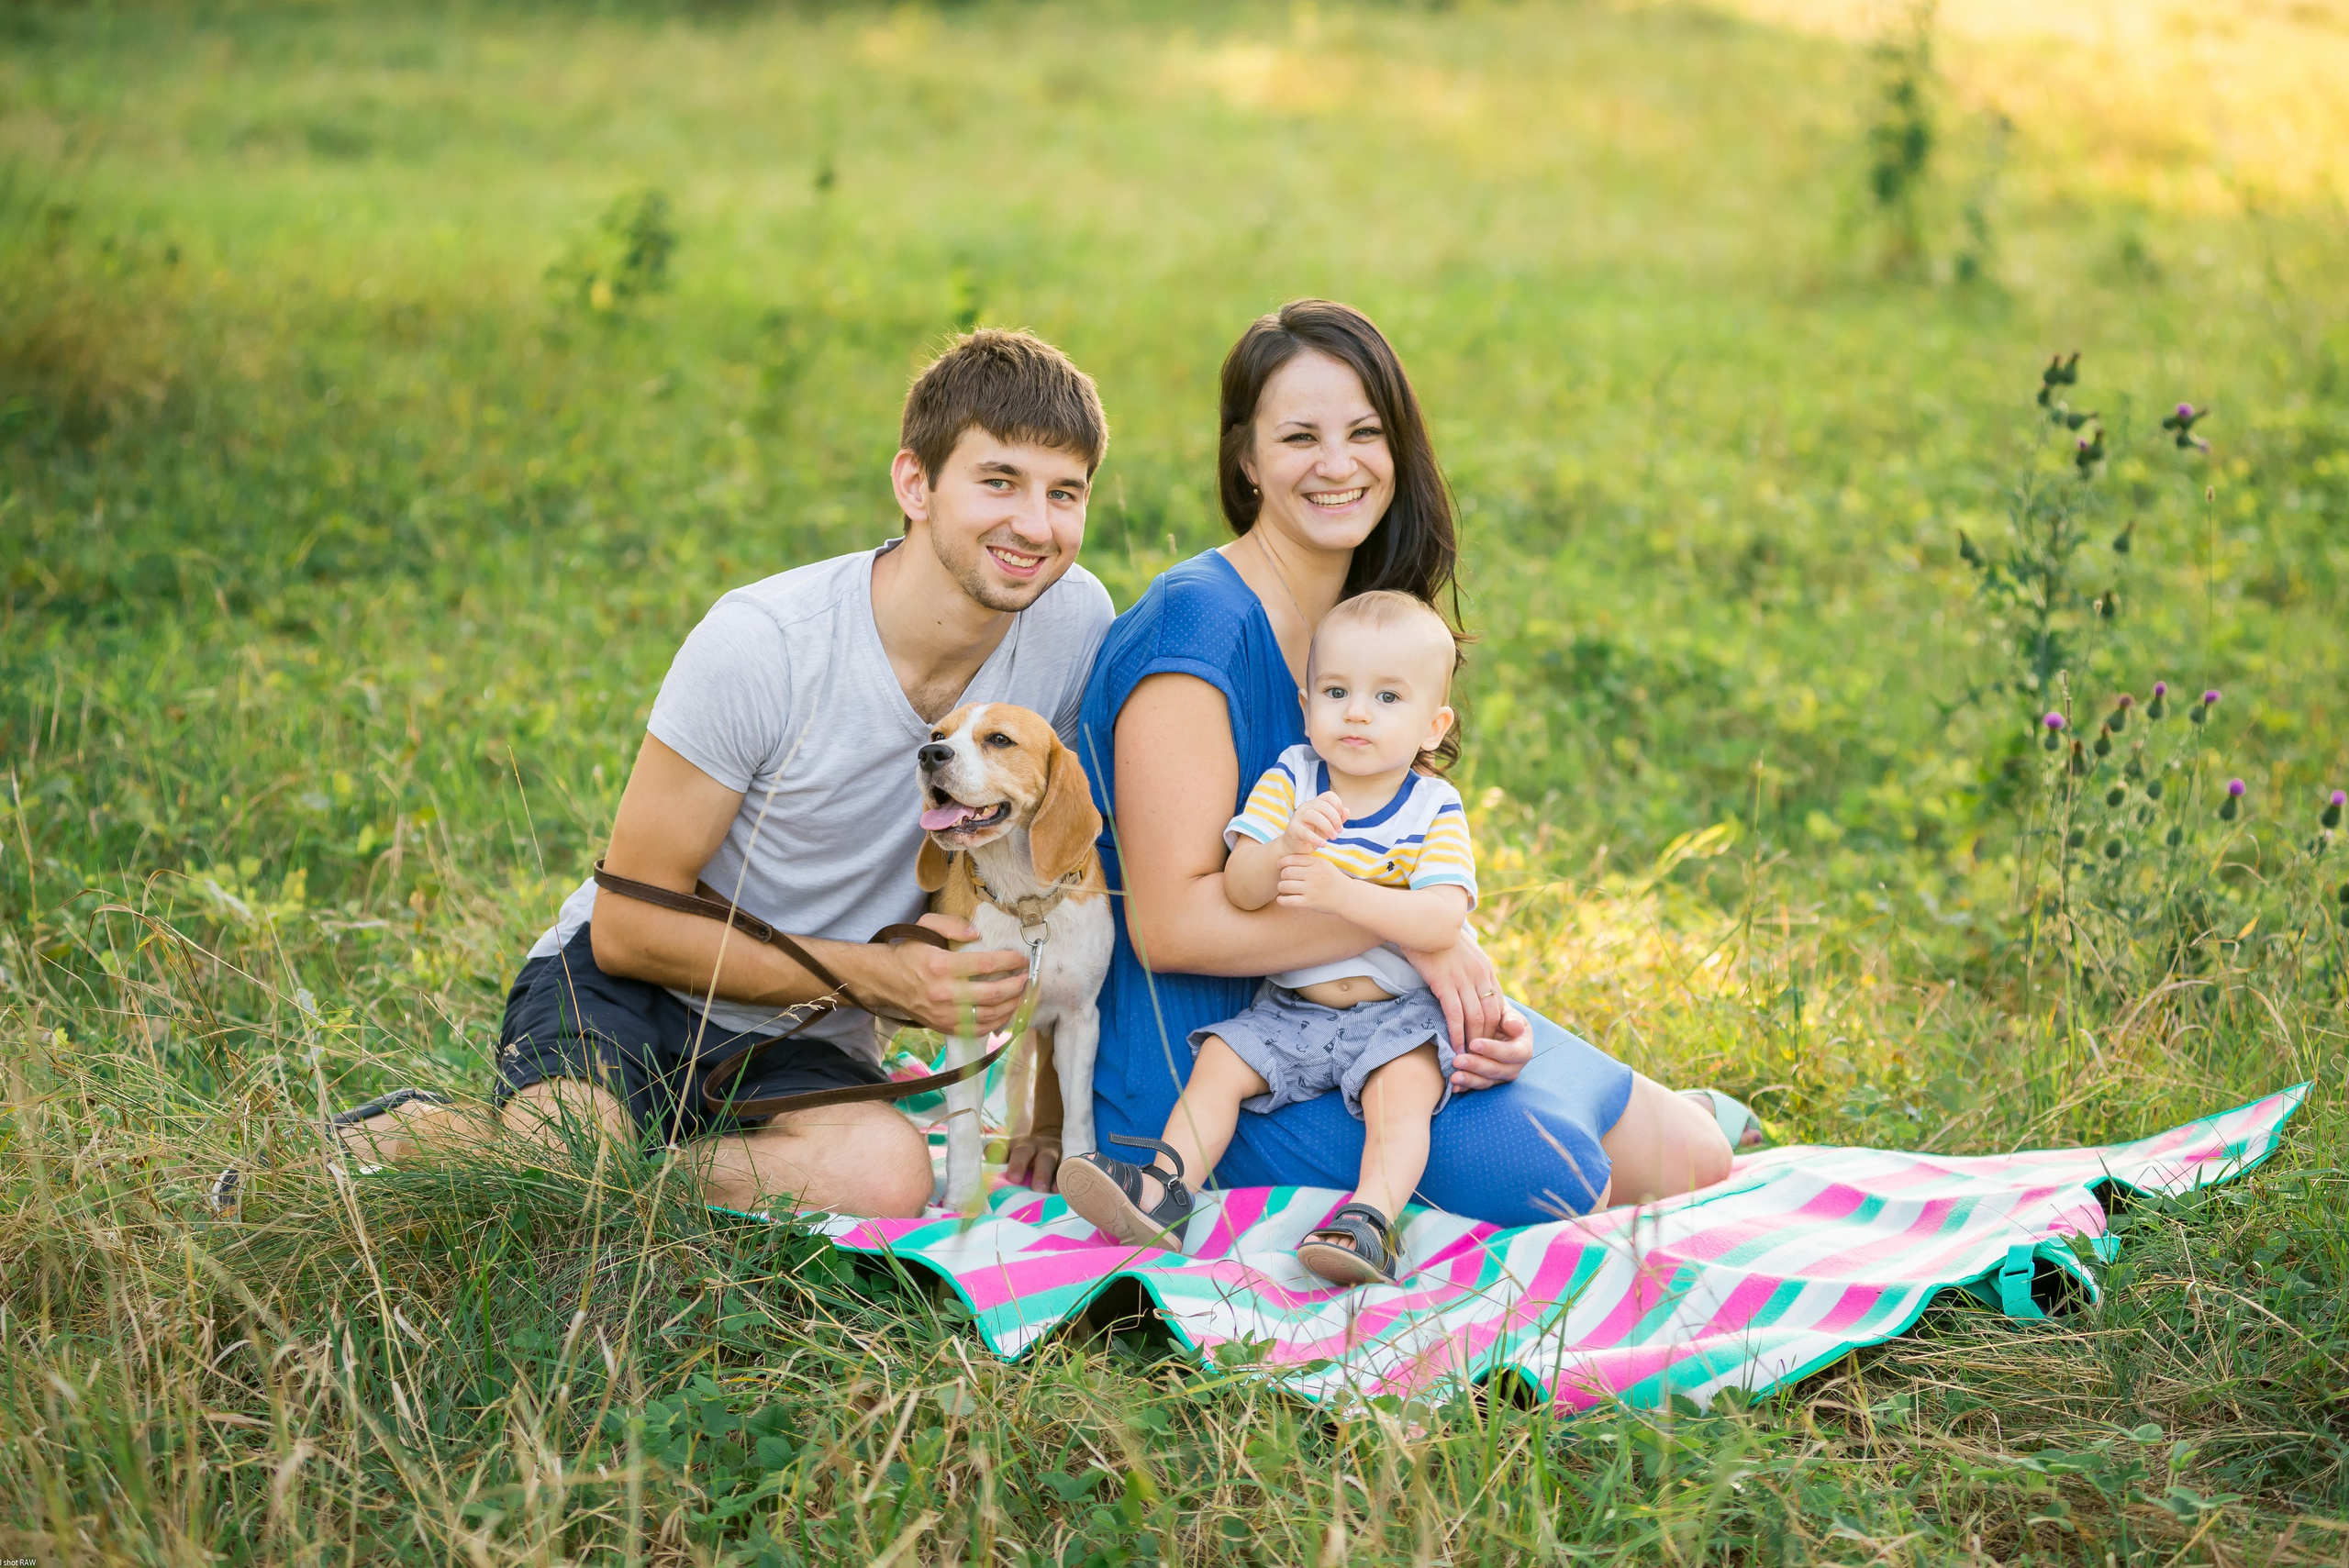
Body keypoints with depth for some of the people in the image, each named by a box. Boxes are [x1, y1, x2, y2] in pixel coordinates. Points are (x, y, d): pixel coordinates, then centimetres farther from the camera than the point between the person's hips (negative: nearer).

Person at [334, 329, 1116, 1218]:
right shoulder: (758, 645, -21)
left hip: (805, 1045, 3)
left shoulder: (1077, 628, -10)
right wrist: (879, 977, -21)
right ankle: (407, 1138, 0)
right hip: (620, 986, -3)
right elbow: (630, 925, -14)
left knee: (888, 1171, -33)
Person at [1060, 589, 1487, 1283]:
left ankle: (1371, 1217, -40)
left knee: (1402, 1084, -29)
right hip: (1290, 1007, 4)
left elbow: (1442, 920, -22)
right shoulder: (1289, 779, 0)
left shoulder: (1435, 811, -7)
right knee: (1219, 1061, -12)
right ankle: (1163, 1189, -15)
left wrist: (1342, 892, -33)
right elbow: (1238, 889, -12)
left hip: (1398, 1012, -4)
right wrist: (1286, 847, -34)